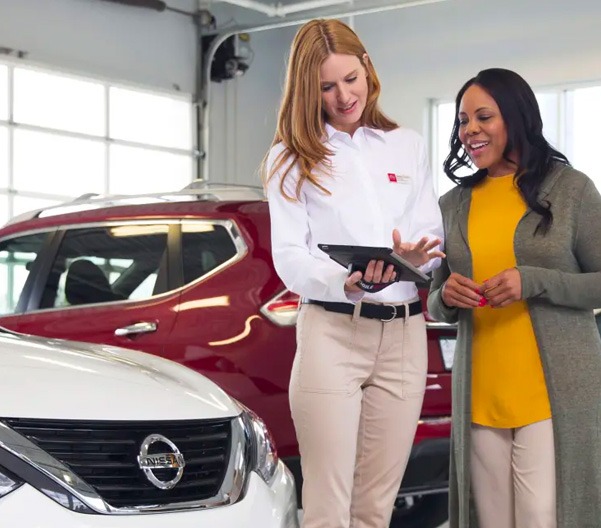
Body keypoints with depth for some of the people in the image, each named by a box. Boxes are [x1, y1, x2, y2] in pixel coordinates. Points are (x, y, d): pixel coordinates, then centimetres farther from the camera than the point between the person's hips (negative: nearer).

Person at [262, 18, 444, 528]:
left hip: (405, 334, 3)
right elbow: (289, 258, -4)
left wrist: (413, 256, -16)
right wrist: (347, 283, -25)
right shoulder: (291, 158, 5)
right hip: (333, 332, -3)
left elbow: (433, 237, 10)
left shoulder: (408, 146, 14)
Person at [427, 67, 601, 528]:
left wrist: (533, 282, -16)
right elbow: (437, 307, 16)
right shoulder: (454, 204, 10)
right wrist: (446, 297, -6)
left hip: (554, 394, -4)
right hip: (479, 394, 4)